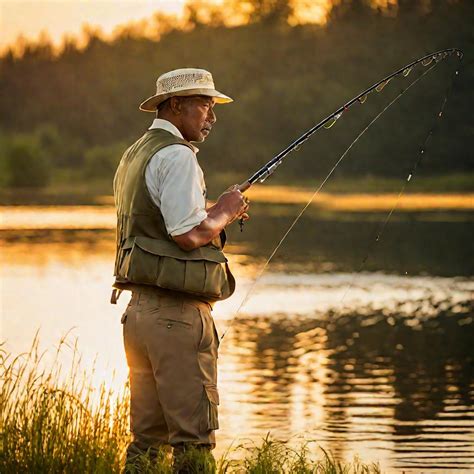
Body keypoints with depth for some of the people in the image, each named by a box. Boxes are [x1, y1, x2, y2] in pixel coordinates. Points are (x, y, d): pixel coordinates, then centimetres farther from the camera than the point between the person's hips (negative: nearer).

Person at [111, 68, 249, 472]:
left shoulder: (134, 156, 19)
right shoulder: (177, 156, -12)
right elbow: (188, 235, -20)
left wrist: (218, 215, 17)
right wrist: (223, 214, -2)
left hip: (139, 309, 9)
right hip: (178, 313, -9)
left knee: (147, 438, 12)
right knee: (193, 436, -6)